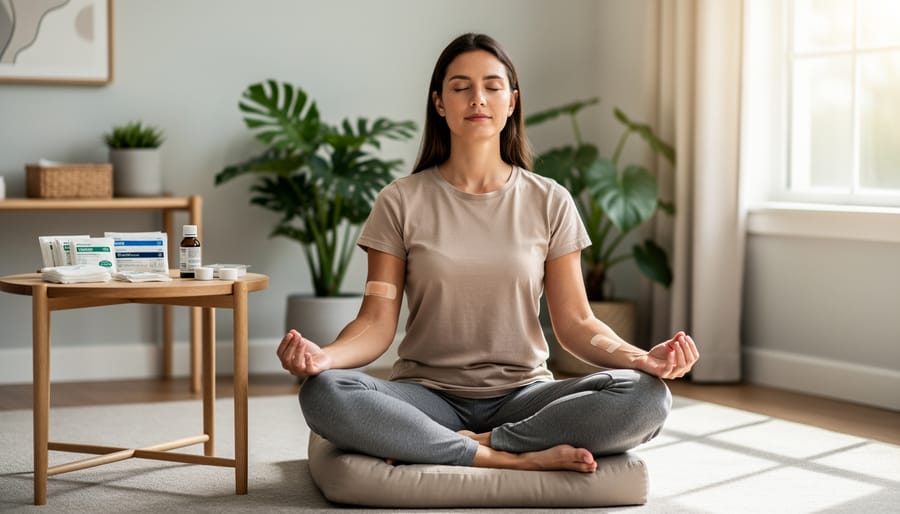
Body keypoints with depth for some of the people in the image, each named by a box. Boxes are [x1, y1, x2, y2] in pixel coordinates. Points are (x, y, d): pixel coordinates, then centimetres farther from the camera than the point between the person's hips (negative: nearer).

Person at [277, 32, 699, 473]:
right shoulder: (402, 201, 3)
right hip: (428, 395, -1)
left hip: (522, 395, 1)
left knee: (646, 396, -27)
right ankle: (519, 458, -26)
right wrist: (325, 355, -26)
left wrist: (641, 358, -18)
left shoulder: (549, 202, 6)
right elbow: (377, 321, -4)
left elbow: (574, 321, 3)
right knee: (322, 393, -33)